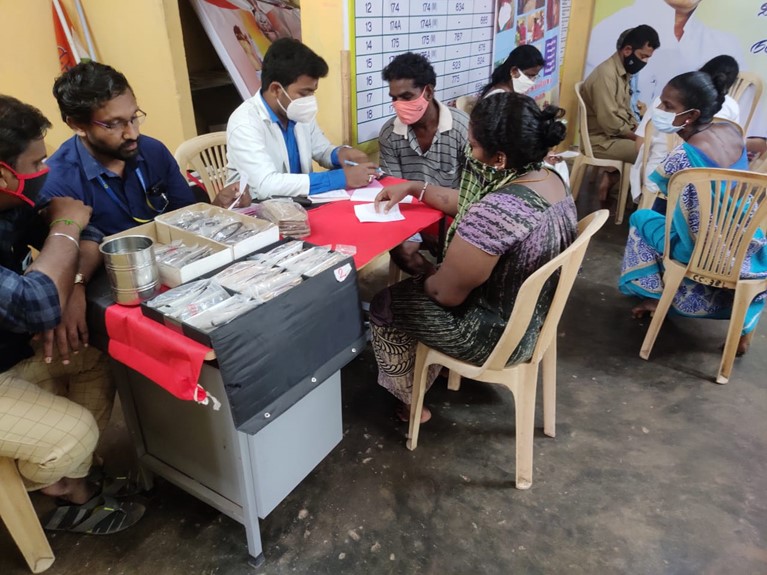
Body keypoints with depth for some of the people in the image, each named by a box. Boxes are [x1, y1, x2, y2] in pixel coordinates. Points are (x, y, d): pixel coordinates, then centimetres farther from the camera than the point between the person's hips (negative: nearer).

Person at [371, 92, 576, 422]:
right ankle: (436, 362, 43)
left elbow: (446, 293, -24)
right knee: (422, 277, 27)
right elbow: (466, 204, 9)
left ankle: (410, 401, 32)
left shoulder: (497, 212, -36)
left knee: (386, 302, 12)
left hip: (495, 336, -8)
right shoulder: (553, 181, -6)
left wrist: (423, 280, -3)